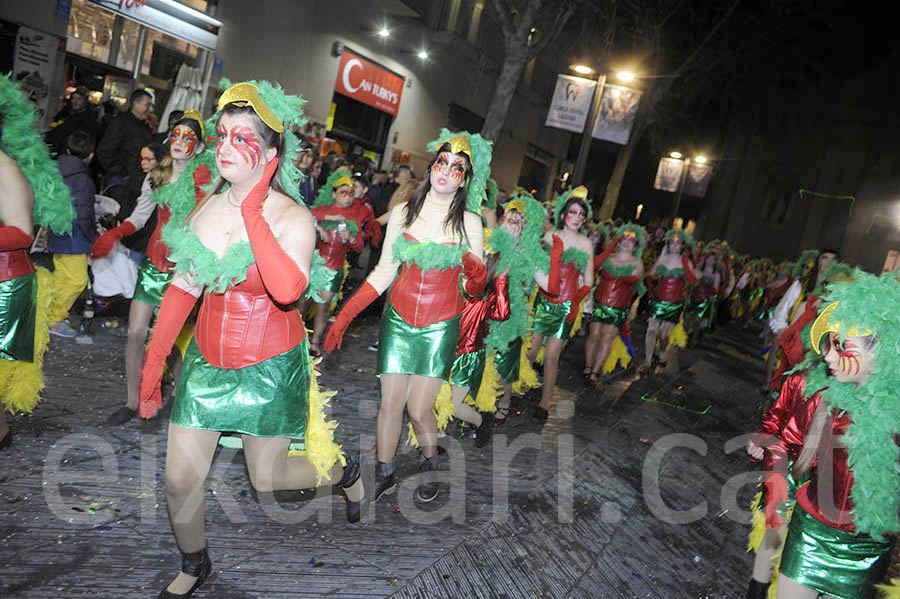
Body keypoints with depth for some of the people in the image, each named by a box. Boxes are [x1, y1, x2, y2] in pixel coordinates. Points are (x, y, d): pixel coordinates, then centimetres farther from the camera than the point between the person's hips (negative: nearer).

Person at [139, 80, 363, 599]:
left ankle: (346, 470, 42)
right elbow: (182, 289, 7)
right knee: (180, 481, 9)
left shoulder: (293, 218, -17)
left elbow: (287, 289, -36)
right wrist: (153, 363, 8)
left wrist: (253, 212, -30)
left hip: (269, 368, -5)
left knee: (266, 480, 11)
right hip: (206, 361, 5)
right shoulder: (207, 208, 0)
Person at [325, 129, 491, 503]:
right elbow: (384, 272, 5)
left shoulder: (469, 222, -4)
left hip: (440, 328, -2)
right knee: (390, 404, 4)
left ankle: (429, 465, 29)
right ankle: (384, 475, 27)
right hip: (398, 320, 2)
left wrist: (476, 273, -25)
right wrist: (344, 316, 1)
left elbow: (474, 289, -1)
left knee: (419, 409, -2)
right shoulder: (403, 213, 0)